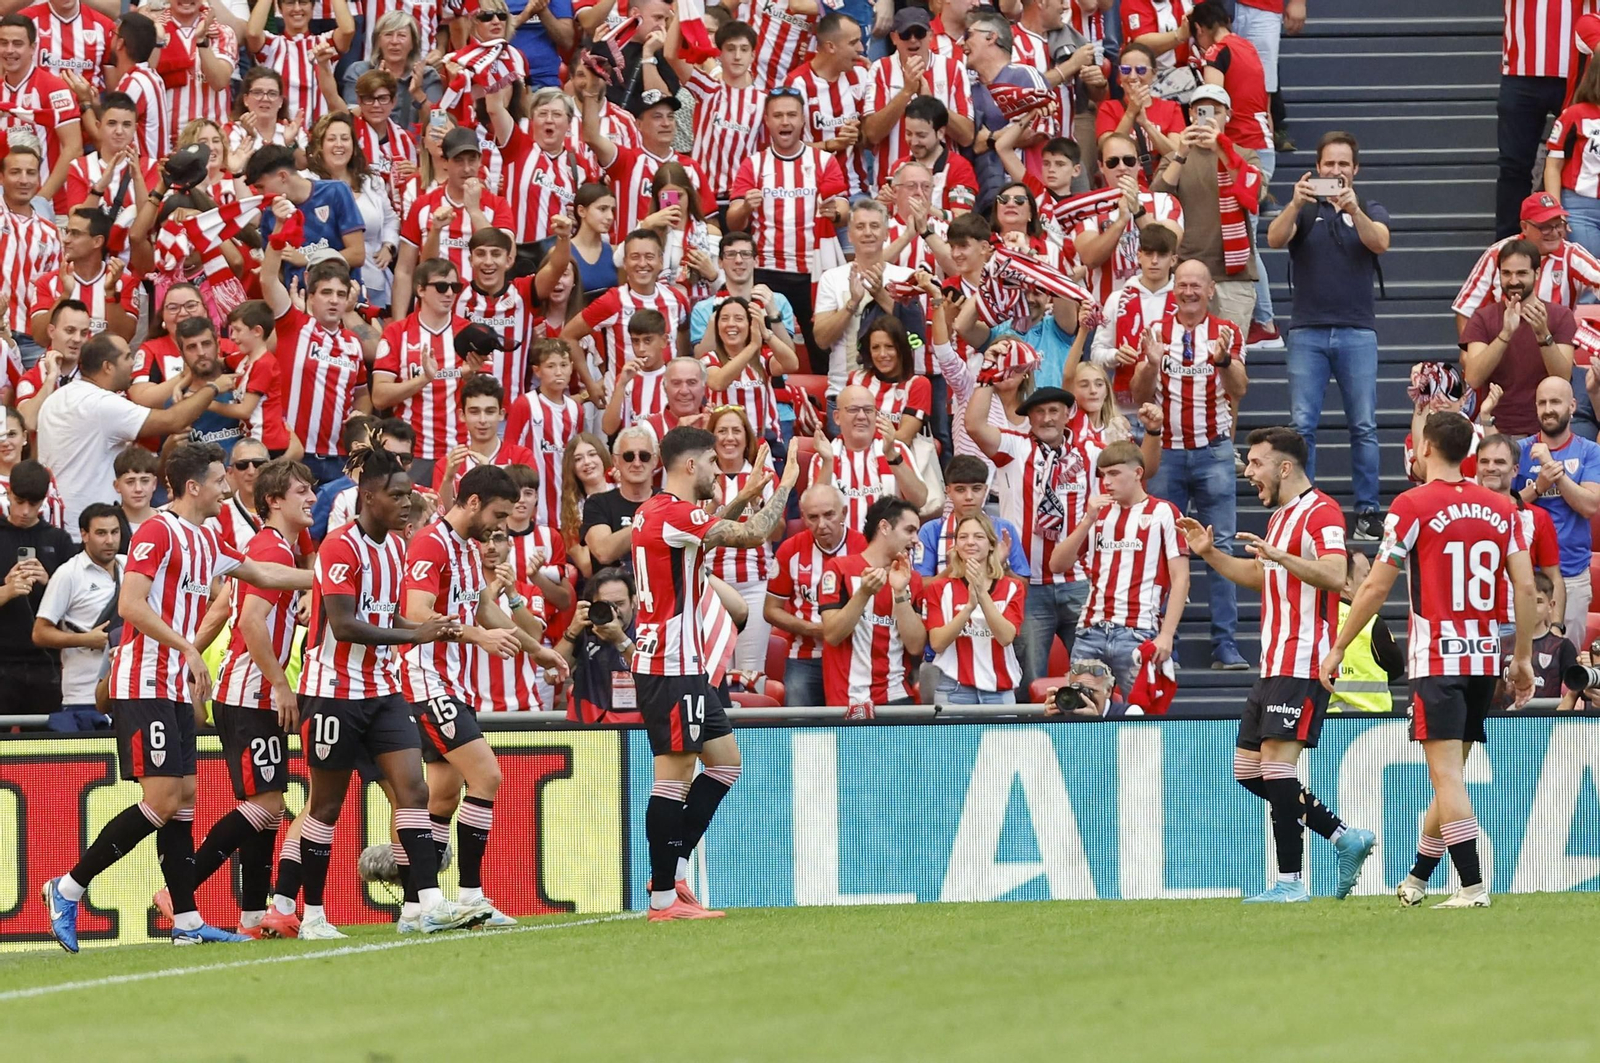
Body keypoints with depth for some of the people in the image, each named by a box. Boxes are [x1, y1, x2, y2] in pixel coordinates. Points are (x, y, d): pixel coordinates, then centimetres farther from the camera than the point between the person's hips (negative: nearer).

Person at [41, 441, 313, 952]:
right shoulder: (158, 532, -12)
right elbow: (130, 604, -22)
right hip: (144, 685, -9)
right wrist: (188, 647, -25)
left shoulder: (205, 541, 16)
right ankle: (69, 888, -6)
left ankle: (187, 921, 6)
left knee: (183, 797, 6)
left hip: (176, 688, 9)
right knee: (162, 801, -14)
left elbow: (262, 573, 32)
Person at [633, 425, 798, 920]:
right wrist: (783, 487, -4)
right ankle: (663, 898, -8)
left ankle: (673, 870, 14)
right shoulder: (674, 514, -16)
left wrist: (750, 494, 27)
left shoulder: (654, 512, 15)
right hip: (671, 666, -11)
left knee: (725, 762, 15)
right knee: (674, 774, -9)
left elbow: (709, 533, 35)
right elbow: (753, 533, -18)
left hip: (684, 664, 11)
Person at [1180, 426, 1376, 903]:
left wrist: (1278, 556, -35)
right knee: (1248, 769, 10)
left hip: (1303, 663, -11)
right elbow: (1258, 576, 36)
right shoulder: (1280, 516, 20)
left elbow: (1336, 575, -26)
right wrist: (1209, 553, 24)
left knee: (1276, 761, -12)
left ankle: (1290, 881, -9)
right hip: (1273, 663, 11)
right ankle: (1345, 837, 14)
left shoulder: (1321, 513, -11)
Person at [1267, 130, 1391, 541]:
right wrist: (1296, 204, -28)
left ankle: (1367, 511, 2)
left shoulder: (1371, 211, 10)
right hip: (1308, 332, 0)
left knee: (1364, 426, -2)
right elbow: (1275, 239, -9)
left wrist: (1353, 209, -29)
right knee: (1301, 425, -4)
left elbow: (1380, 242, -11)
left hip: (1357, 332, 0)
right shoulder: (1304, 211, 9)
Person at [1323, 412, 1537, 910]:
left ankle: (1473, 885, -18)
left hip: (1437, 659, -6)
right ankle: (1417, 878, 27)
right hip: (1486, 659, 6)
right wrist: (1522, 658, 13)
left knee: (1446, 773, -8)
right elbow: (1525, 586, 5)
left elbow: (1376, 588, -5)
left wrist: (1337, 649, 5)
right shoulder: (1501, 508, 7)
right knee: (1450, 773, 15)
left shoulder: (1412, 506, -7)